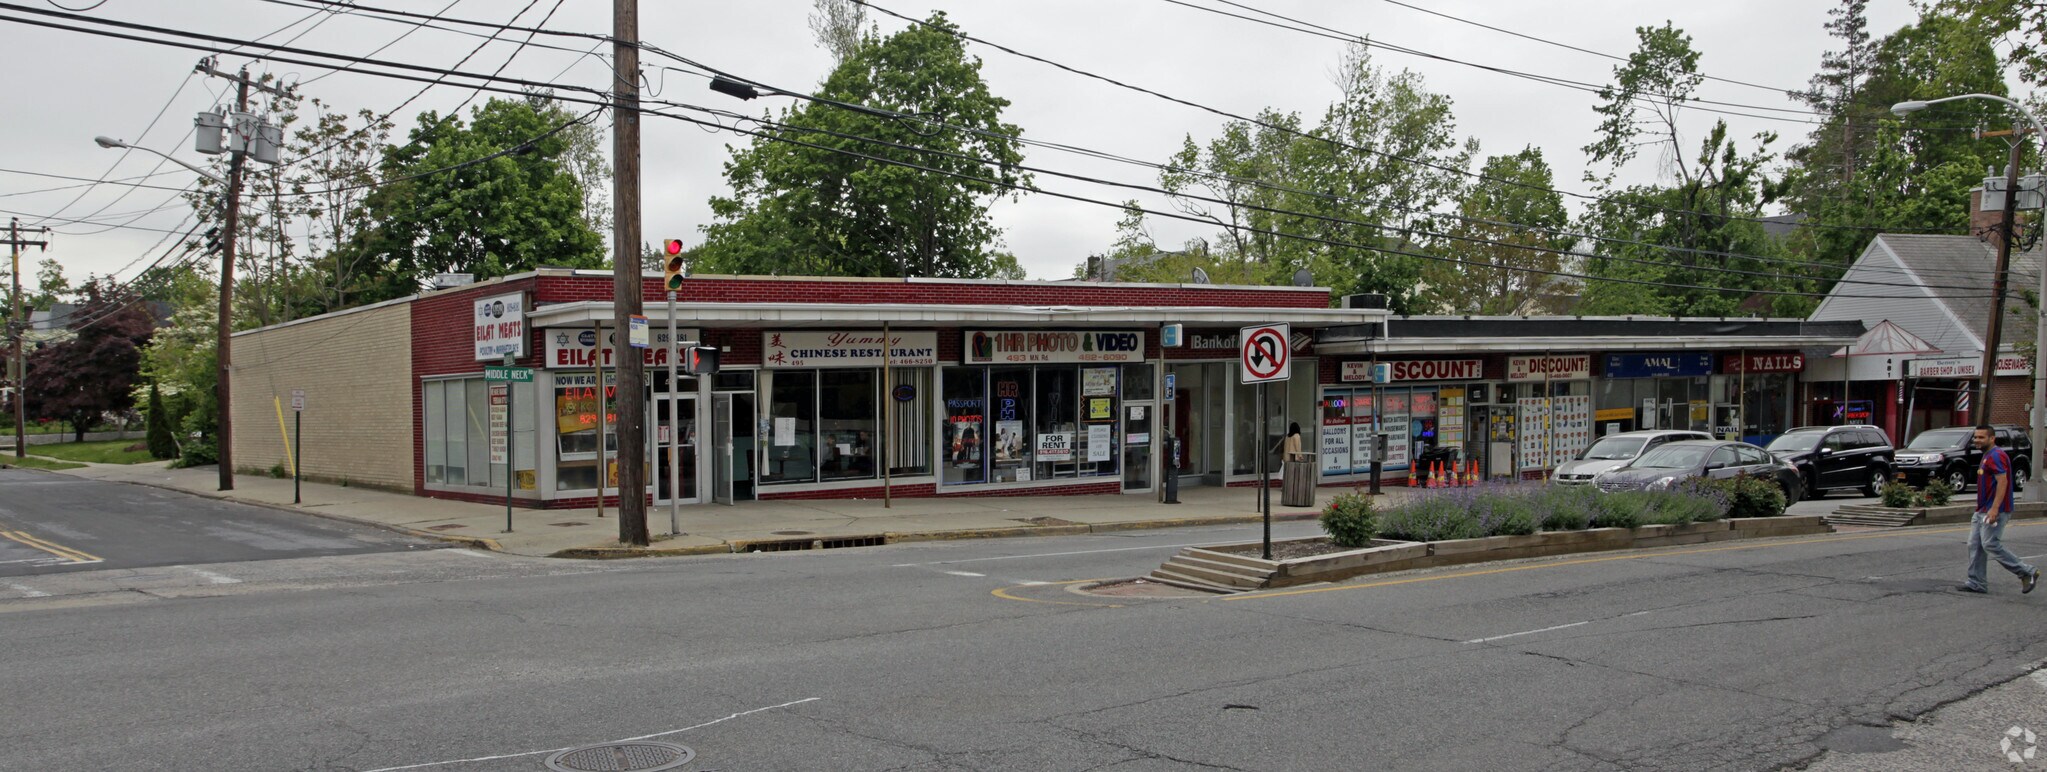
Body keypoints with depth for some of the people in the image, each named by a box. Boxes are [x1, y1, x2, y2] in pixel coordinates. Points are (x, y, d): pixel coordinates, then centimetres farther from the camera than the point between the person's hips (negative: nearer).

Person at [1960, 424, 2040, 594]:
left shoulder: (1996, 456, -14)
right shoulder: (1987, 456, 19)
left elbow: (2002, 481, -23)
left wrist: (1994, 508, -29)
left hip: (1994, 511, -10)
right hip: (1982, 510, 10)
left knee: (1991, 545, -10)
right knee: (1975, 545, 6)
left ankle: (2027, 573, 0)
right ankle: (1976, 583, 8)